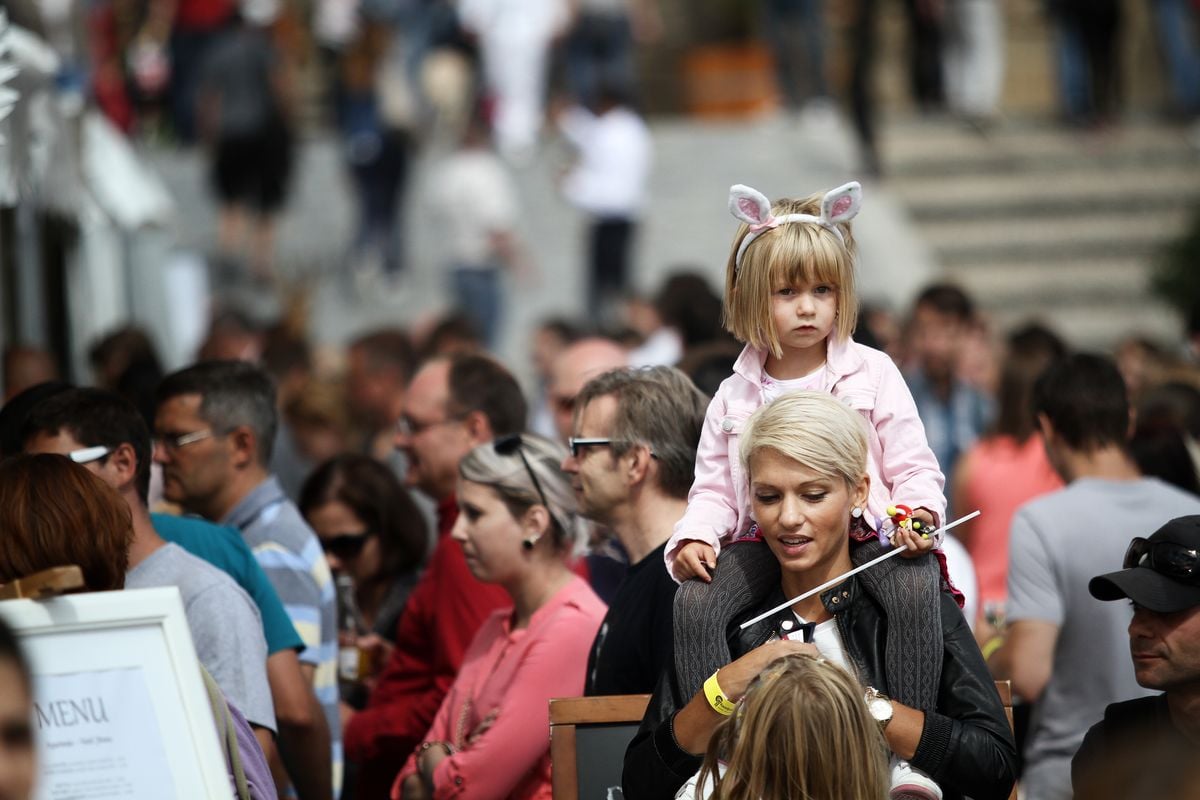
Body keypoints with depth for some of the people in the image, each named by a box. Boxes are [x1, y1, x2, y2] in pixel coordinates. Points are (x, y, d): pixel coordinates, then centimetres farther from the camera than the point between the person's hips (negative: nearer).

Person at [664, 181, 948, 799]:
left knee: (916, 591, -35)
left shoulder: (872, 373, 6)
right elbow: (713, 488, 16)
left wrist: (918, 512, -18)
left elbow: (913, 467, 4)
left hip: (864, 531, -2)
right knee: (693, 603, -25)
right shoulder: (735, 395, 13)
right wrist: (695, 537, -6)